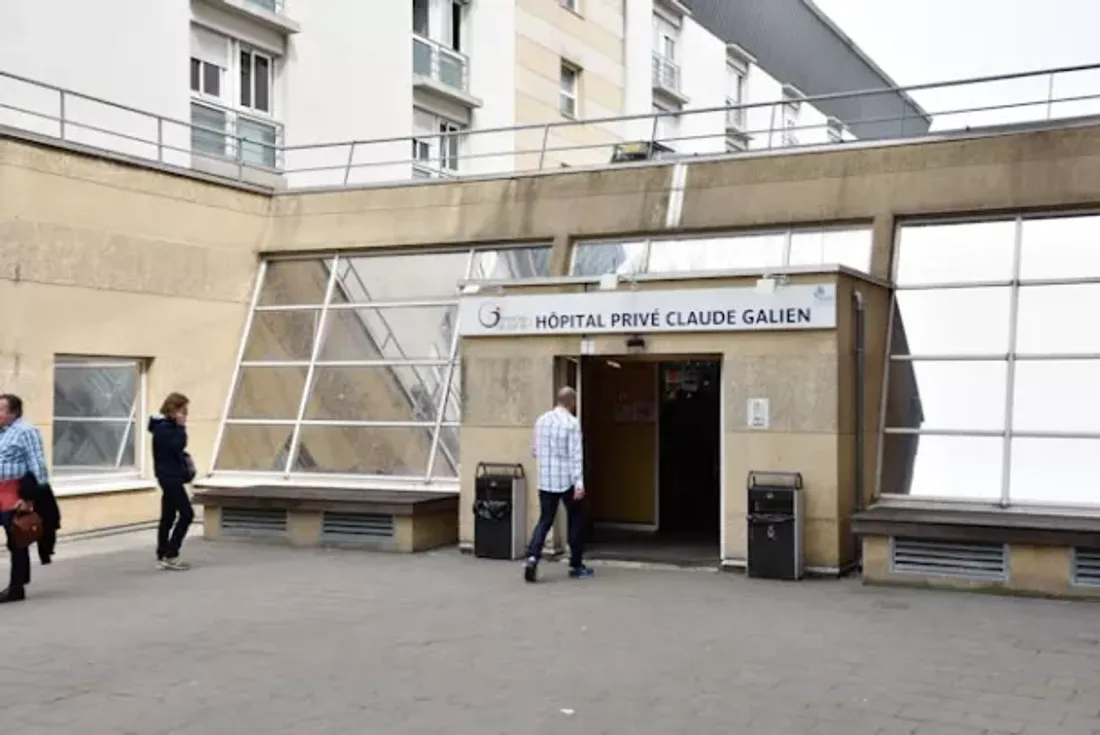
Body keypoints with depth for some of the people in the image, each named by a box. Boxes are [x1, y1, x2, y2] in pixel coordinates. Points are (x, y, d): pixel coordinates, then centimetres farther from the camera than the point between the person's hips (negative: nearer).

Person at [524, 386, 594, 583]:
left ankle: (532, 556, -15)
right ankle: (576, 565, 17)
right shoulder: (572, 423, -10)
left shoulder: (541, 420, 6)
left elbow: (535, 451, 15)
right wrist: (579, 482, -21)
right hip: (567, 481, -4)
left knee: (544, 520, 7)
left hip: (545, 481, 4)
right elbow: (576, 454, -18)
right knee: (576, 521, 11)